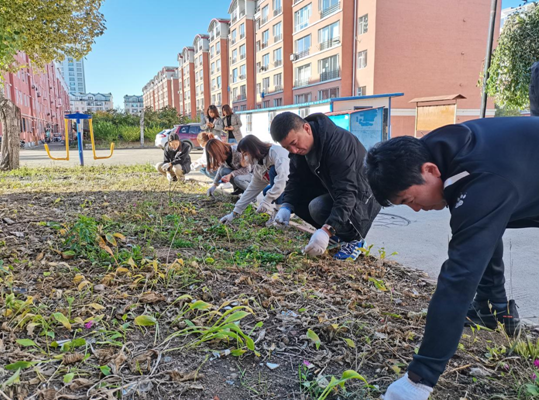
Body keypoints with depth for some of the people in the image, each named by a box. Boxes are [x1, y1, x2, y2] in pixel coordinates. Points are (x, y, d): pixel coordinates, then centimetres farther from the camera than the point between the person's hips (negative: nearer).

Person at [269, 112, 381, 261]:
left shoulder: (338, 142, -33)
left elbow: (347, 192, -38)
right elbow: (296, 179, -3)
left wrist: (327, 230, -48)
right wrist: (287, 206, -22)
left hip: (362, 196, -8)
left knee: (318, 207, -31)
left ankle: (354, 238, -5)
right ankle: (338, 233, 8)